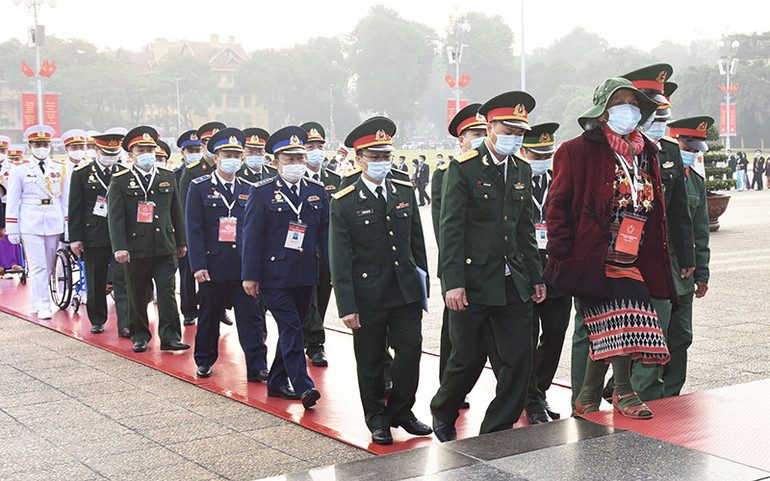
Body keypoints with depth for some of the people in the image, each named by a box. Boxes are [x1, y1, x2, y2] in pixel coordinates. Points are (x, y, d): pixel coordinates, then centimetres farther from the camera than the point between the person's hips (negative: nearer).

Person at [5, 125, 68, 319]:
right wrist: (12, 230, -2)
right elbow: (12, 202, 3)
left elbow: (65, 199, 12)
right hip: (30, 223, -3)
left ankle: (37, 300, 23)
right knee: (37, 266, -8)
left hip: (54, 223, 3)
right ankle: (43, 306, -6)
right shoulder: (20, 171, 3)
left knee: (48, 266, 8)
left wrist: (67, 227, 7)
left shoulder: (60, 170, 10)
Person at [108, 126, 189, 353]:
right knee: (137, 296, 8)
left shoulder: (168, 177, 10)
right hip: (135, 248, -1)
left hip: (165, 248, 2)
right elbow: (115, 217, -5)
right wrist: (119, 247, -14)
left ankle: (170, 336, -1)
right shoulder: (120, 181, 1)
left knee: (167, 292, -4)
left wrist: (181, 242, 15)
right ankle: (139, 336, 22)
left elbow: (176, 212, 15)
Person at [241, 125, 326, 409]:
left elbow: (326, 234, 10)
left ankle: (277, 382, 25)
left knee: (291, 330, 12)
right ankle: (303, 386, -10)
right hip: (274, 275, -5)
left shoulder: (317, 192, 9)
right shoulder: (262, 192, -3)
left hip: (306, 276, 5)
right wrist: (250, 275, -8)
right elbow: (252, 235, -4)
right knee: (291, 330, -9)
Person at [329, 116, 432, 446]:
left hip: (407, 292, 4)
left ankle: (401, 411, 22)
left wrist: (422, 283, 11)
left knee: (411, 350, 2)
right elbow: (340, 260, -8)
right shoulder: (344, 203, -6)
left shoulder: (405, 192, 7)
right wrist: (347, 307, -11)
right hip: (369, 297, -3)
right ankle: (377, 420, 24)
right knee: (371, 362, 7)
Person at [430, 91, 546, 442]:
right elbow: (450, 229, -11)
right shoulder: (463, 168, -8)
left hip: (512, 283, 6)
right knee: (469, 358, 3)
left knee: (519, 357, 1)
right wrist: (453, 283, -17)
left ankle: (496, 432, 15)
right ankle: (442, 414, 31)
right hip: (472, 282, -6)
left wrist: (535, 277, 14)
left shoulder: (522, 171, 11)